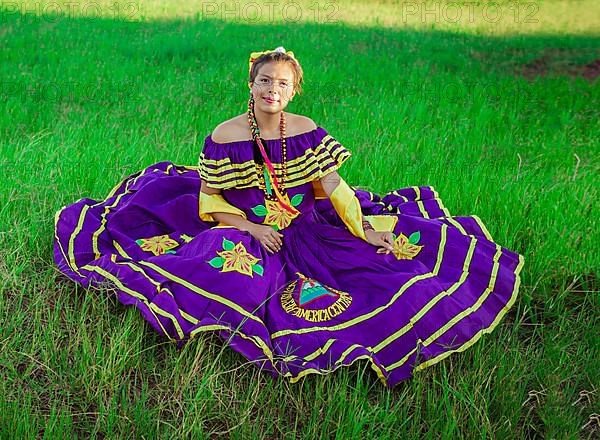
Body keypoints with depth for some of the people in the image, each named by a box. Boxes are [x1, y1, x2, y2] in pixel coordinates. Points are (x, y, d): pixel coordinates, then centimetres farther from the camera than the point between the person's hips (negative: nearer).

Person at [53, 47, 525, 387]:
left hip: (307, 232, 3)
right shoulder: (225, 136, -9)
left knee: (378, 259, -8)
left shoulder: (307, 131, -2)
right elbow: (209, 199, -6)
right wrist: (251, 228, -18)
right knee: (235, 281, -31)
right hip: (244, 234, -2)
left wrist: (363, 228, -12)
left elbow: (332, 185, -1)